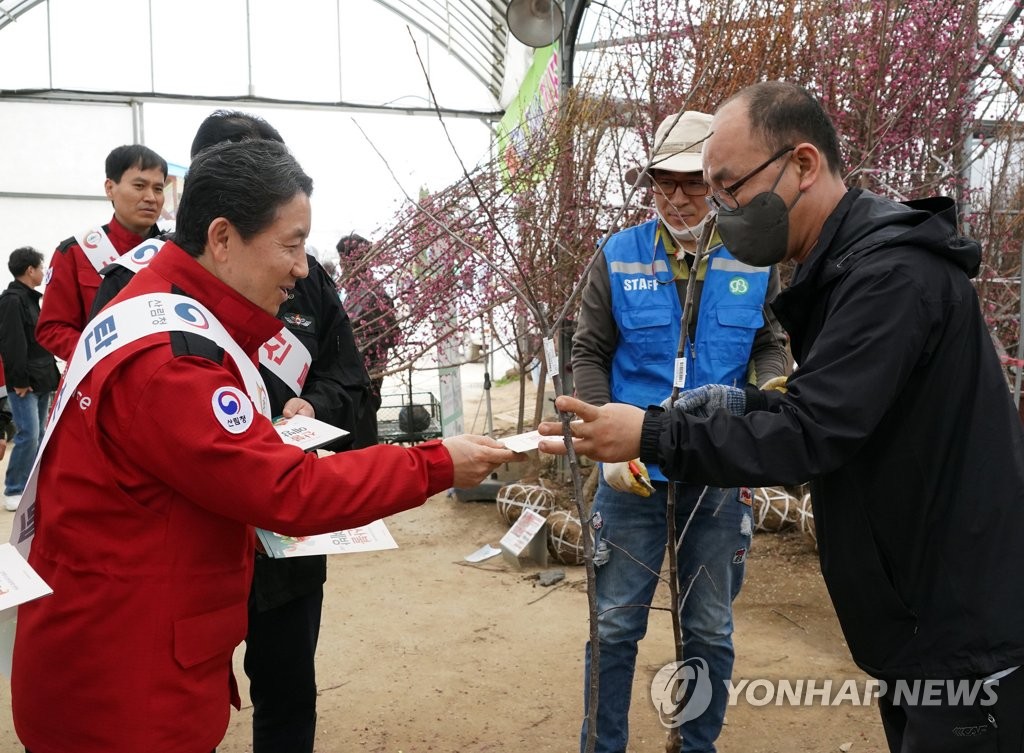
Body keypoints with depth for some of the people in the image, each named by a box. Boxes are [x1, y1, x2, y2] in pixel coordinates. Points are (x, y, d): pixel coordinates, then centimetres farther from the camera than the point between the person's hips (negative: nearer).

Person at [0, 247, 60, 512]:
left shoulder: (32, 299, 18)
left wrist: (49, 374, 16)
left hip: (42, 381, 9)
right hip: (24, 383, -9)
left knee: (39, 435, 12)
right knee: (28, 435, -10)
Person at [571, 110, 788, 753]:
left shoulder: (754, 260, -1)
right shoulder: (618, 258, -4)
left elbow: (771, 345, 10)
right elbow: (589, 356, 0)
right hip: (634, 470, -1)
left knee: (710, 629, 15)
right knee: (616, 623, 8)